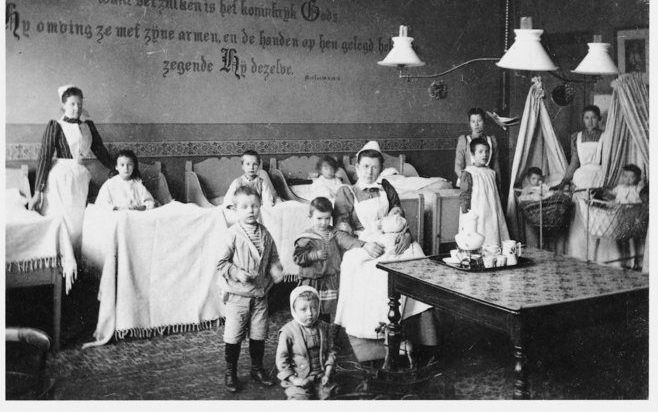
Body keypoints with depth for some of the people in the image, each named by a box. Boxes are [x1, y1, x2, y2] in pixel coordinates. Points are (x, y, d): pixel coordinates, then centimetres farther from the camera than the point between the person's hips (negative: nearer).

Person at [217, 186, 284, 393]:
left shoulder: (265, 234, 2)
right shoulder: (233, 234, -13)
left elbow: (273, 258, 13)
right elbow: (221, 263, -11)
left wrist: (276, 270, -5)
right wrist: (237, 273, -23)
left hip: (260, 293, 4)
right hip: (237, 294, -4)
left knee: (259, 334, 14)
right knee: (233, 336, 5)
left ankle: (257, 368, 31)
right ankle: (230, 372, 22)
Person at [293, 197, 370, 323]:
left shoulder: (335, 234, 3)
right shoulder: (306, 238, -4)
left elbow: (349, 241, -12)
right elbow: (297, 257, -10)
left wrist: (364, 245, -29)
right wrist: (315, 255, -21)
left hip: (333, 282, 3)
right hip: (312, 282, -3)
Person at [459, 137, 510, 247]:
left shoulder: (491, 173, 13)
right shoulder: (468, 173, -7)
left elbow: (495, 196, 18)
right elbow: (464, 195, -8)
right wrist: (465, 212, -13)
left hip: (491, 217, 6)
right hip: (476, 216, -6)